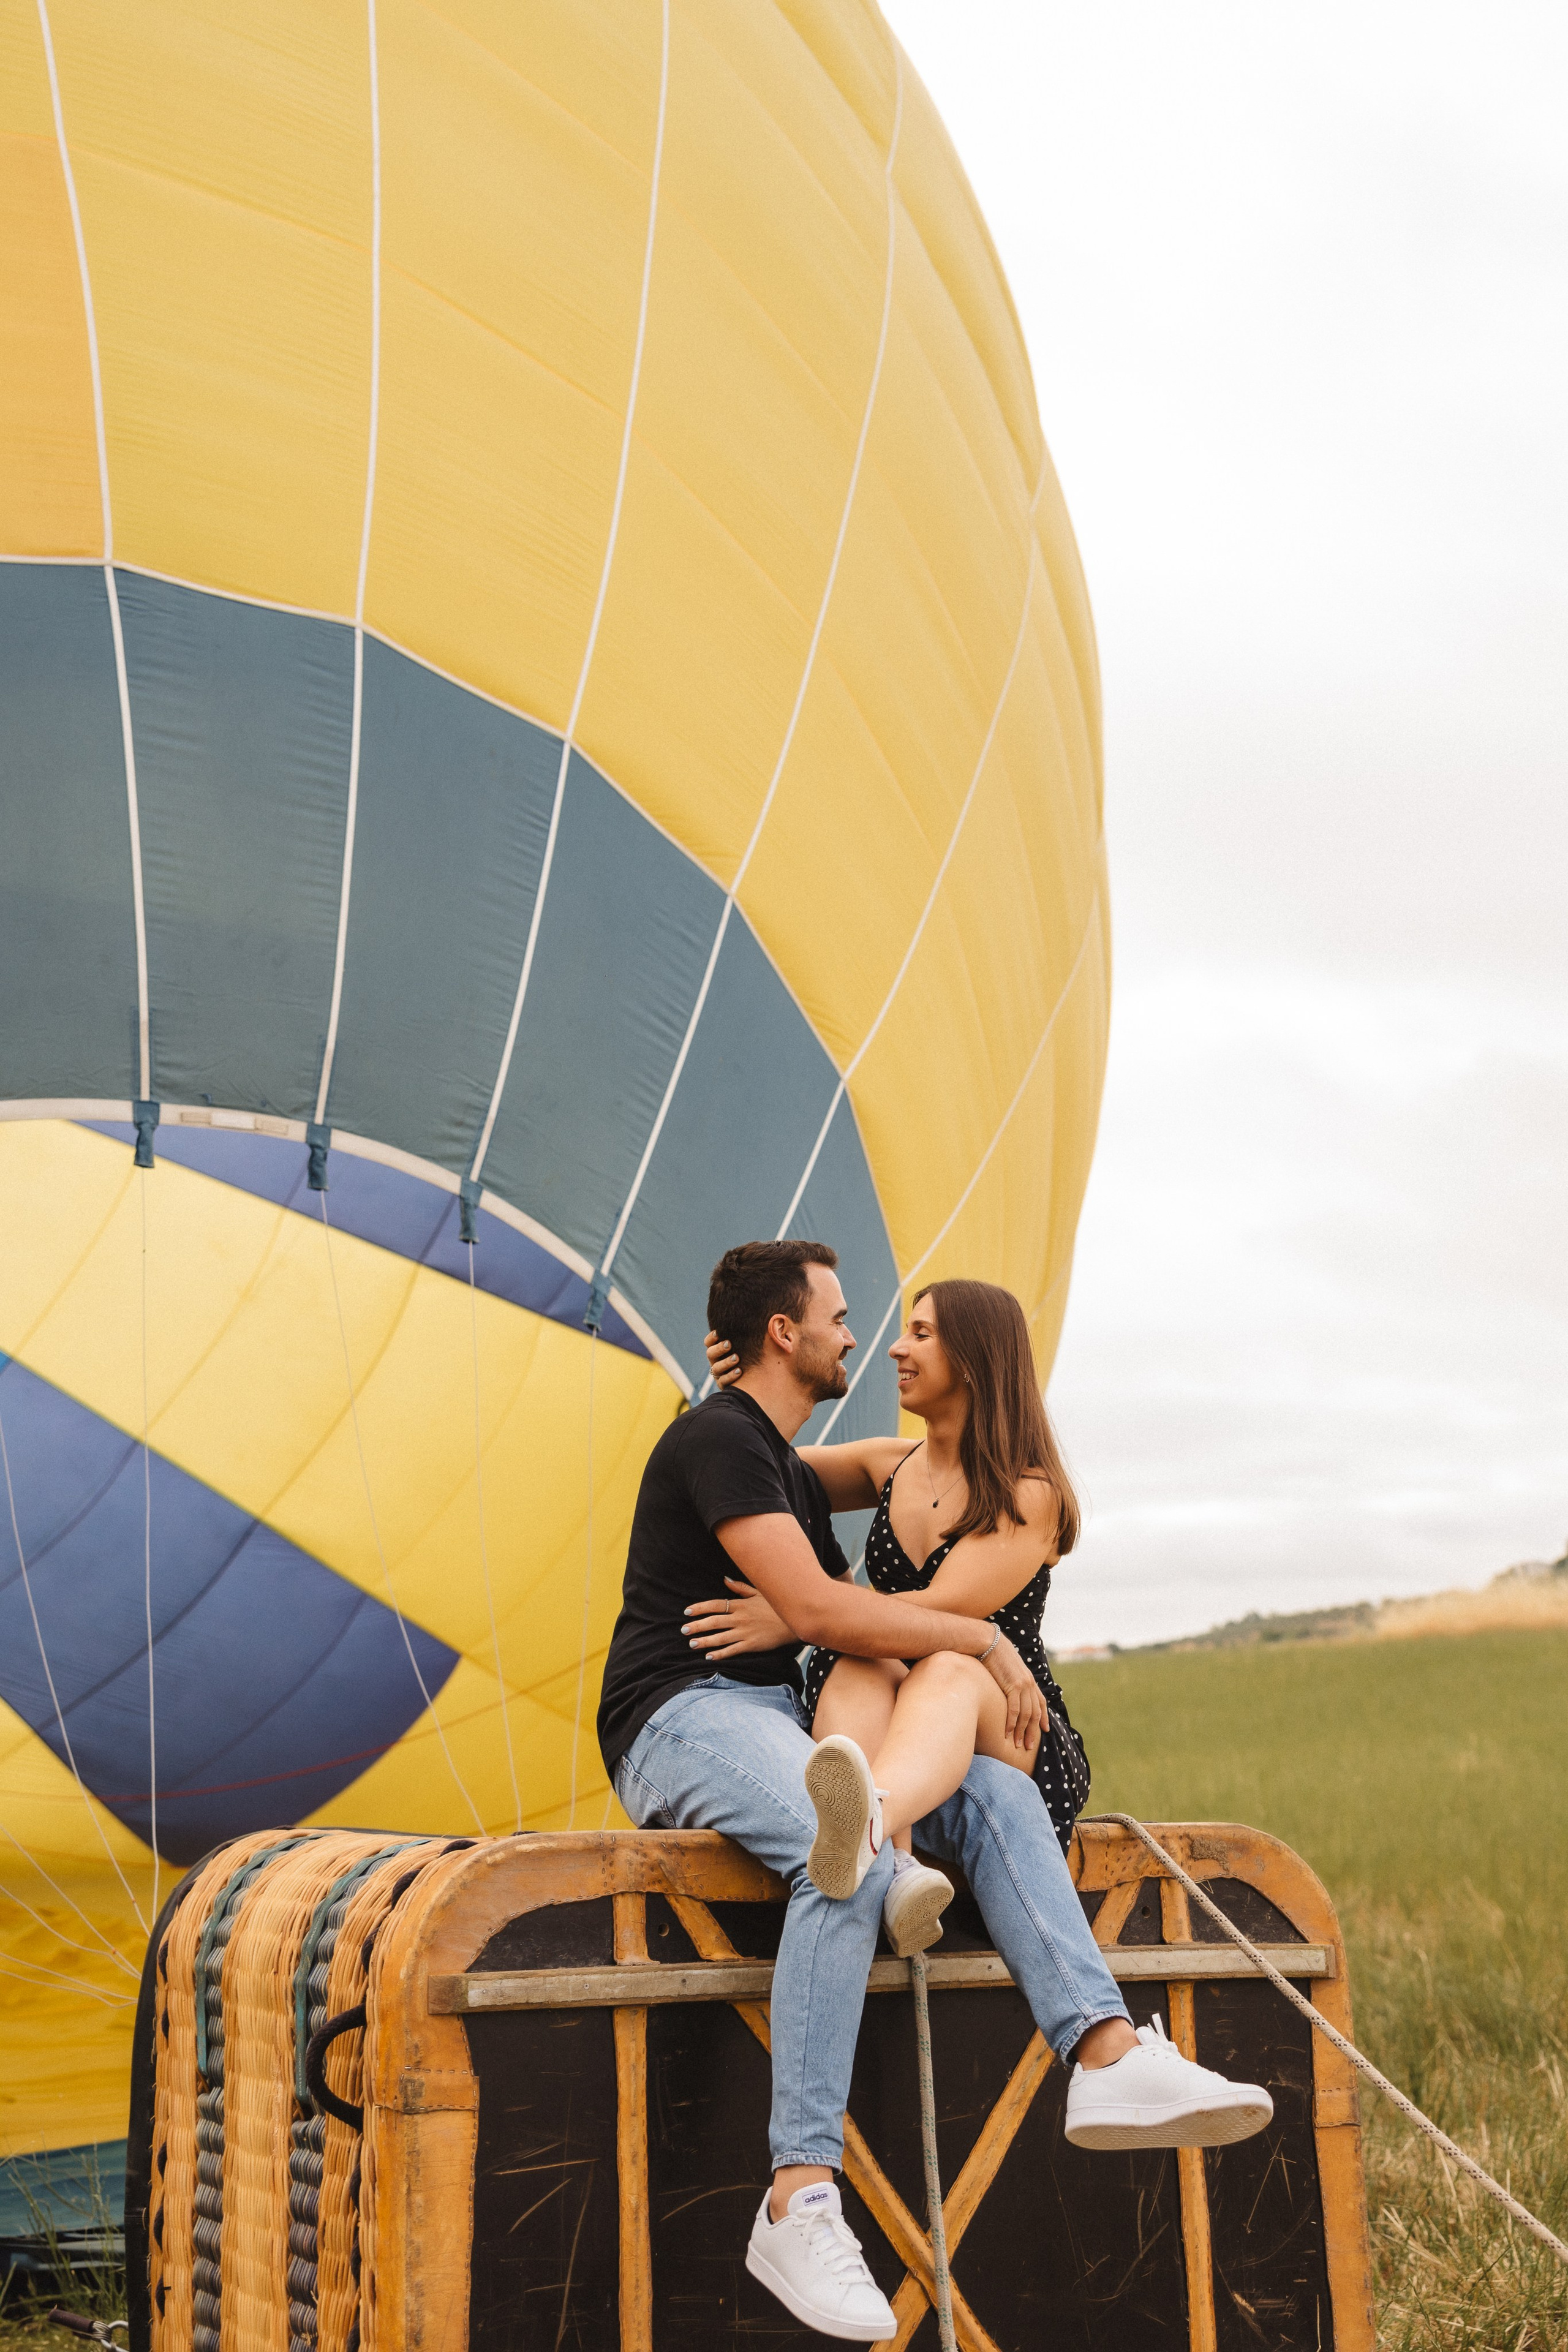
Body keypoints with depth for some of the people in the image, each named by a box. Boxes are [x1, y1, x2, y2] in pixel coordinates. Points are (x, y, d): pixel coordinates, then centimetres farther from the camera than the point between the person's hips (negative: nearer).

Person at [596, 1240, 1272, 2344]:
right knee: (849, 1858, -35)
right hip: (684, 1716, -9)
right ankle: (801, 2205, -34)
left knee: (996, 1795, -11)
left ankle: (1112, 2057, -25)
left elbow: (859, 1612, 27)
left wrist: (990, 1659, 10)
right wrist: (981, 1637, -9)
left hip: (781, 1721, 9)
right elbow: (818, 1611, -18)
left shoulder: (797, 1475, 23)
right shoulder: (719, 1439, -9)